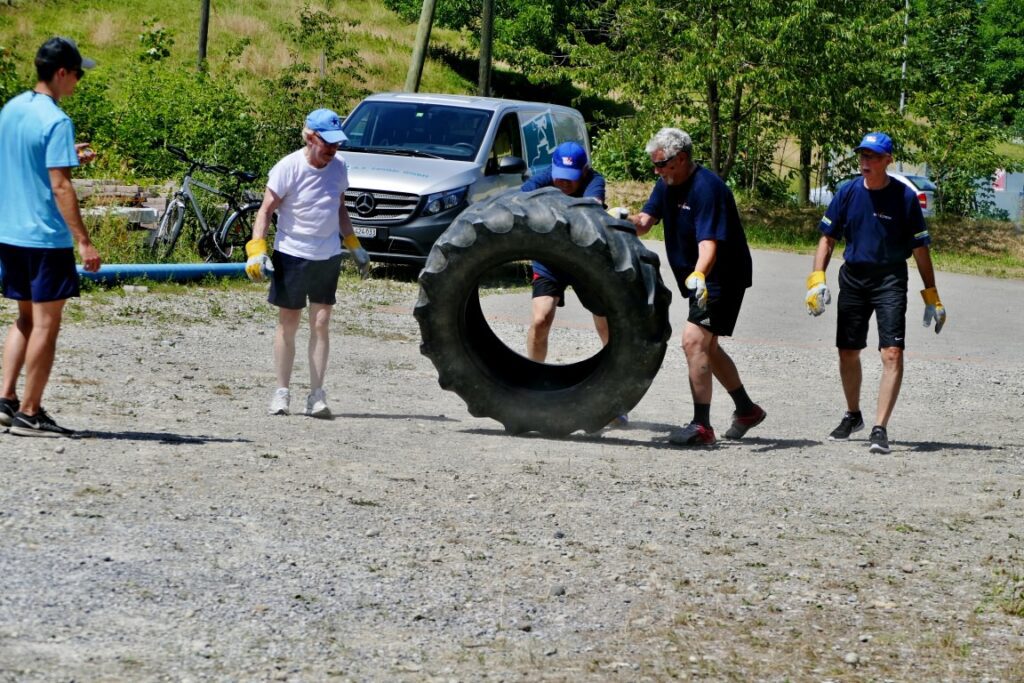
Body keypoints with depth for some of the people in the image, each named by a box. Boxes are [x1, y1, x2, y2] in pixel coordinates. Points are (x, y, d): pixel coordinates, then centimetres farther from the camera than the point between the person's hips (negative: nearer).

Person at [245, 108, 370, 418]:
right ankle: (282, 392, 11)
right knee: (288, 323, 4)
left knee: (321, 323, 0)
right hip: (292, 254, -3)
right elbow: (265, 211, -11)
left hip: (328, 256, 4)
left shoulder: (338, 166, 1)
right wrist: (257, 250, -20)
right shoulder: (288, 168, -14)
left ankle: (317, 395, 1)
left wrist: (354, 246, 18)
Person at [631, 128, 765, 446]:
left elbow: (709, 243, -33)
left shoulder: (707, 188, -24)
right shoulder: (667, 184, 5)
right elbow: (645, 221, -1)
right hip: (697, 280, 10)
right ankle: (746, 410, 35)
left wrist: (698, 276, -48)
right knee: (707, 347, 19)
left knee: (694, 341, -19)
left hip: (722, 278, -10)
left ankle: (701, 425, -19)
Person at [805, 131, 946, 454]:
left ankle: (880, 428, -17)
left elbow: (920, 248, -2)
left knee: (892, 353, -15)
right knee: (847, 352, 12)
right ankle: (853, 415, 34)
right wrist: (817, 278, -8)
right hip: (852, 278, 4)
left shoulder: (904, 197, -8)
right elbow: (828, 238, 6)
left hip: (890, 279, -4)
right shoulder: (847, 193, 0)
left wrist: (931, 296, -1)